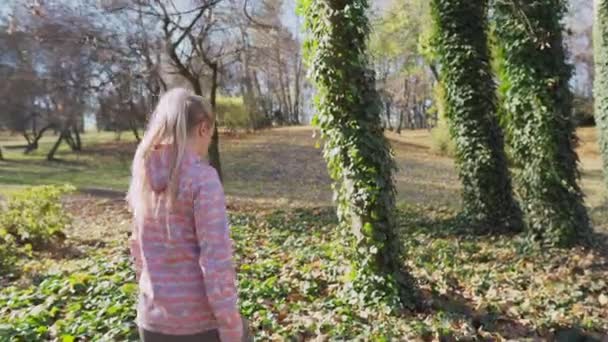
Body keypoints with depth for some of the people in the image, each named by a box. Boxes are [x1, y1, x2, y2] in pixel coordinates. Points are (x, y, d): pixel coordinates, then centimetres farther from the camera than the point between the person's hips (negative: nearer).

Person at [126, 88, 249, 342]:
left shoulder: (143, 178, 2)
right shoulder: (202, 177, -18)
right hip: (202, 321, -6)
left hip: (154, 322, 6)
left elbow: (138, 248, 11)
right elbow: (216, 261, -21)